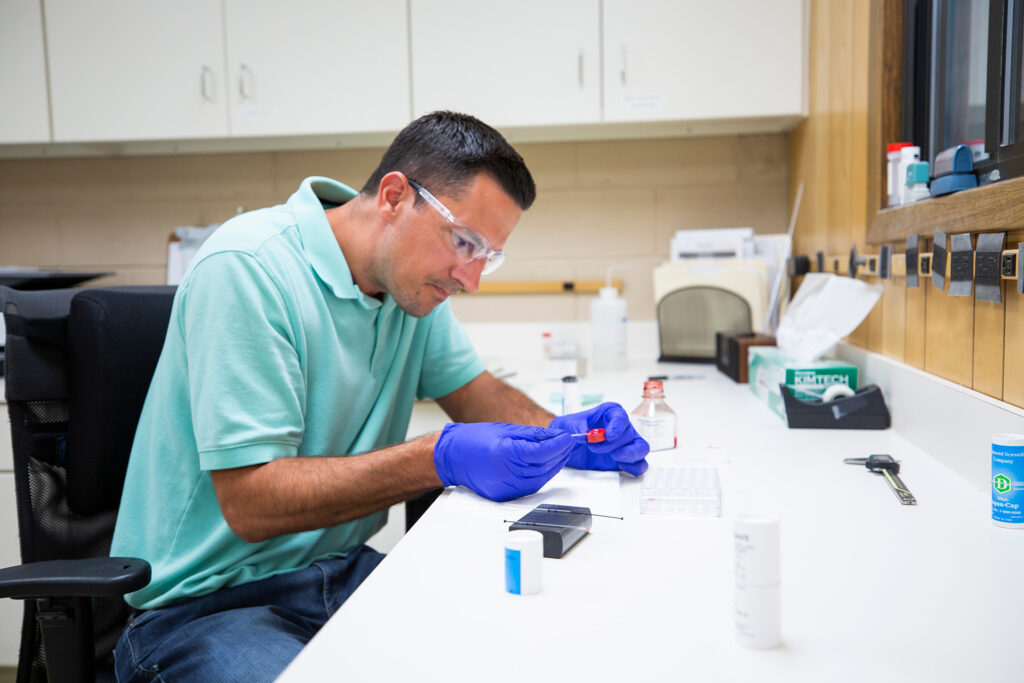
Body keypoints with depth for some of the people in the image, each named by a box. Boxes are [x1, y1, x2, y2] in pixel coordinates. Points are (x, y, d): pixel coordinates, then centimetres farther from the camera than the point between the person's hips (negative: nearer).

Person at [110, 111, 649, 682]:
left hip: (341, 571, 6)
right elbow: (250, 504, -24)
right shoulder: (246, 270, -21)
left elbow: (475, 393, 12)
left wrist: (560, 435, -8)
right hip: (207, 604, -5)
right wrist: (439, 459, -30)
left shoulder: (411, 273, 2)